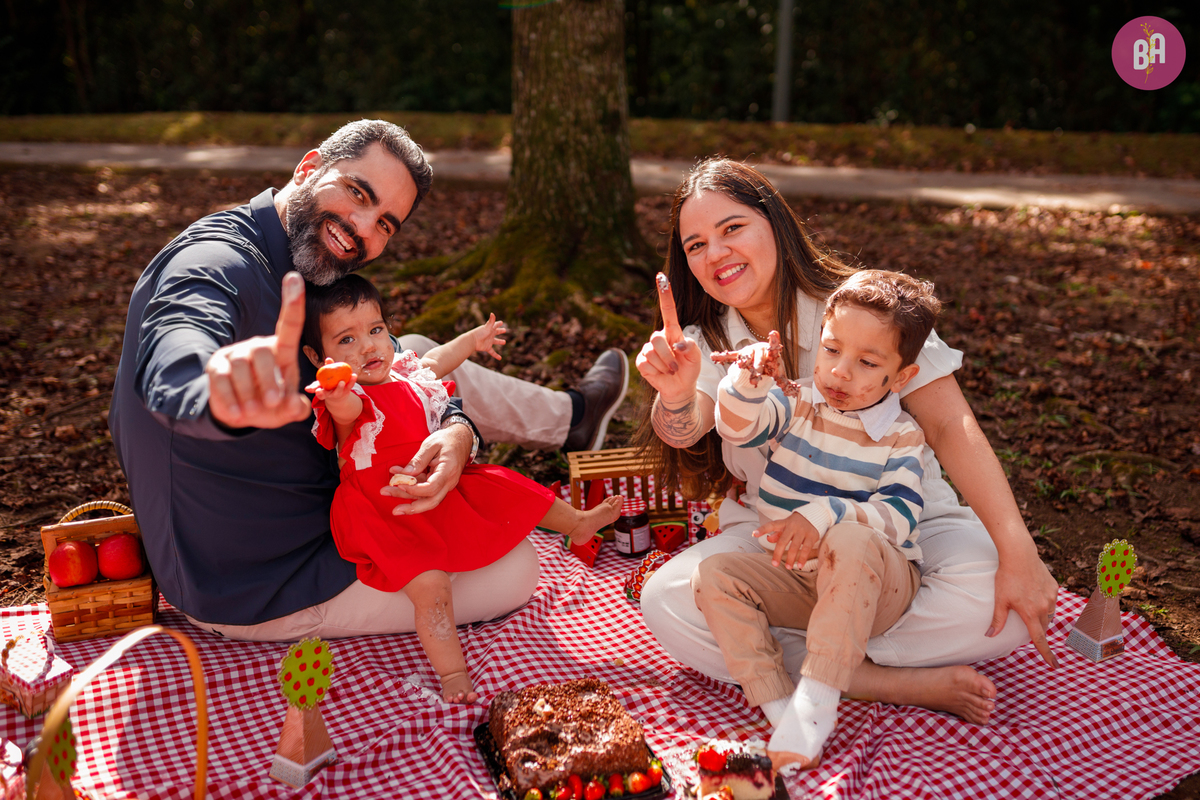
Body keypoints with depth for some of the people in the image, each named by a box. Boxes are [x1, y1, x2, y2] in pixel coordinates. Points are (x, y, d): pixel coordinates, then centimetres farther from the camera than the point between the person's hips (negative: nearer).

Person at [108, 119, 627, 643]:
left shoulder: (308, 275, 1)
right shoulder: (217, 261, -26)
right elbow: (171, 364, -48)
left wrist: (457, 429, -21)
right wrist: (225, 393, -73)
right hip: (253, 595, -9)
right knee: (514, 569, -3)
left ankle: (567, 416, 31)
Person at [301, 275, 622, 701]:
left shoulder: (404, 375, -3)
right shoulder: (346, 400, -26)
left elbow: (433, 361, 21)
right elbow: (348, 412, -53)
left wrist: (472, 340, 36)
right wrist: (339, 400, -77)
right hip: (389, 522, -7)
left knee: (506, 490, 15)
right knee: (430, 586, -25)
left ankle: (577, 523, 41)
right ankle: (452, 671, -12)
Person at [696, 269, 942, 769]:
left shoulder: (900, 436, -4)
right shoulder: (795, 403, 3)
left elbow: (899, 519, -17)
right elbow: (738, 428, -16)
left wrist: (826, 514, -32)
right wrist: (749, 383, -37)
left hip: (875, 584, -3)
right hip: (792, 581, 4)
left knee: (851, 541, -37)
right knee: (713, 577, -19)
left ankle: (814, 703, -35)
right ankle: (779, 705, -25)